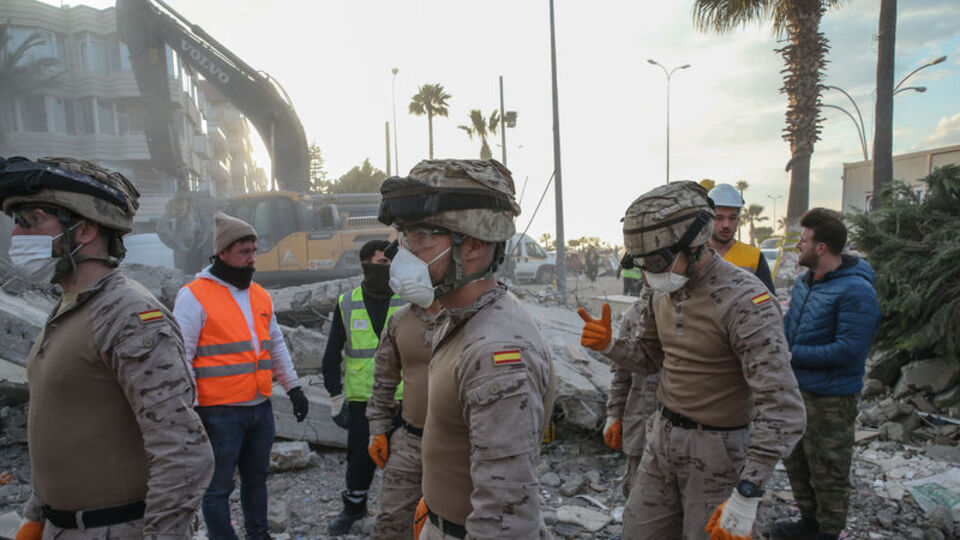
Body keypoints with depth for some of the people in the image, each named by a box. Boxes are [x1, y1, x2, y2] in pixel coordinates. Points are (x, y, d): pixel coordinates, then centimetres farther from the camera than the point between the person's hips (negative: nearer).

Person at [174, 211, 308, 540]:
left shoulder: (260, 295, 11)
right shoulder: (194, 295, -9)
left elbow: (276, 345, 19)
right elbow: (181, 357, -11)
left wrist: (293, 388, 16)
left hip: (261, 407, 6)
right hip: (221, 413, -6)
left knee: (256, 477, 20)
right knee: (218, 487, 5)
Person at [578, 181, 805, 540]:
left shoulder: (745, 301, -24)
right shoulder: (664, 292, 0)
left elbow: (783, 409, -28)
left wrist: (746, 494, -31)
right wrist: (608, 345, -7)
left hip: (717, 450, -7)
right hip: (663, 437, 7)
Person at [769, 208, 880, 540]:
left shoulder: (856, 291, -21)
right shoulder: (804, 282, 7)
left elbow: (848, 350, -25)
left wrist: (794, 354, -21)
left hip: (830, 399, -9)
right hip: (797, 388, 9)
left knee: (828, 471, 8)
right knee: (796, 461, 21)